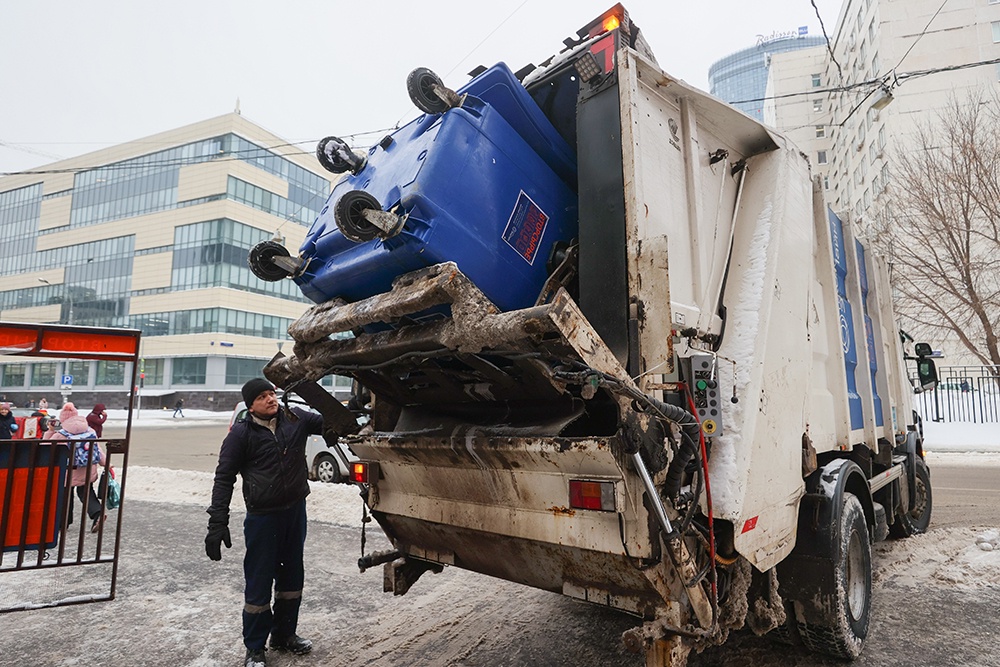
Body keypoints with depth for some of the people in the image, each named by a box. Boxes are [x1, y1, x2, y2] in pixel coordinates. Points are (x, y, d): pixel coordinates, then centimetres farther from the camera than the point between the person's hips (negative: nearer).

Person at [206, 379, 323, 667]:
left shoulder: (295, 418, -2)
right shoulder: (241, 434, -10)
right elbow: (224, 479, -8)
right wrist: (217, 524, -13)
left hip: (296, 511, 4)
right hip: (262, 517, -4)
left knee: (292, 576, 17)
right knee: (259, 583, 4)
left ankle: (284, 634, 37)